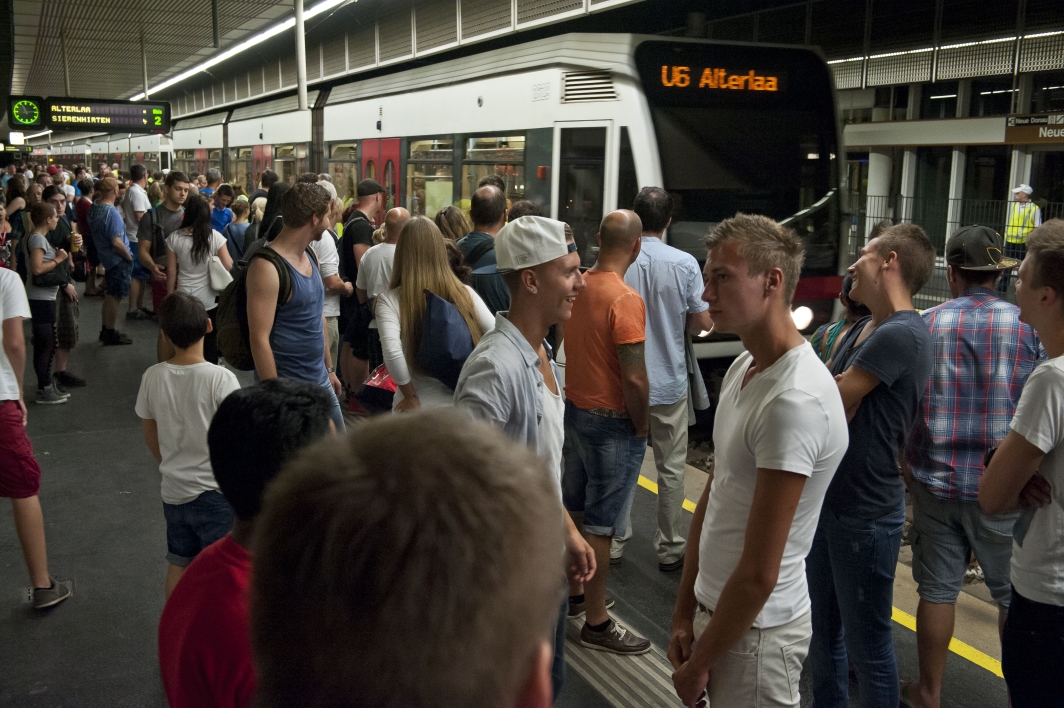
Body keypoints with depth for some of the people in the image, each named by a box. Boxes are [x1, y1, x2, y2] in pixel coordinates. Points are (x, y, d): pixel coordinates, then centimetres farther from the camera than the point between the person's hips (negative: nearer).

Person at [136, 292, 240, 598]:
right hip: (214, 492, -5)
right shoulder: (221, 379, -19)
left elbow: (151, 439, 8)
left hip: (173, 490, 5)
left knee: (178, 565, 20)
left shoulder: (152, 377, -4)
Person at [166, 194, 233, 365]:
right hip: (210, 299, -1)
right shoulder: (214, 237, -11)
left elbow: (171, 272, -3)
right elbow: (228, 266, -8)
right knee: (209, 340, 13)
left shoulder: (174, 238, -8)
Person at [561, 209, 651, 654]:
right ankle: (596, 623, 13)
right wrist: (641, 427, -9)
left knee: (574, 508, 20)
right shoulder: (625, 300, -22)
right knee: (600, 524, 2)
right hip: (613, 422, -8)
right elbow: (634, 378, -23)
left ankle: (574, 589, 38)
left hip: (575, 410, 8)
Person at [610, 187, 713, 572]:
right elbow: (703, 322, -7)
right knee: (671, 469, 11)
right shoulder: (685, 264, -11)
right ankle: (670, 548, 20)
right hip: (669, 383, -1)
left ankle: (616, 540, 25)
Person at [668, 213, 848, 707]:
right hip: (715, 608, 8)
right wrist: (684, 612, 9)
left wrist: (699, 664, -12)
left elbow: (758, 574, -23)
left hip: (756, 628, -8)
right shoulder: (742, 368, 5)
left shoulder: (796, 401, -25)